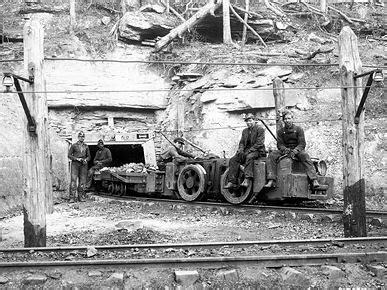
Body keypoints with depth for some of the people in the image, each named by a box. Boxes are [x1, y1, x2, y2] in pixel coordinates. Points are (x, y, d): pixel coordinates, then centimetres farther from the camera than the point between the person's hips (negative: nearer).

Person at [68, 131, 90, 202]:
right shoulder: (74, 145, 4)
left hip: (83, 165, 3)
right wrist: (77, 159, -12)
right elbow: (69, 155, 2)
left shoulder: (86, 146, 13)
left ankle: (81, 196, 11)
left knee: (82, 181, 3)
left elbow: (88, 156, 16)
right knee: (73, 180, -10)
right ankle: (72, 197, -11)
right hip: (75, 164, -3)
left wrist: (86, 160, -6)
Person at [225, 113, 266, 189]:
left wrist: (249, 151, -19)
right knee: (233, 159, -18)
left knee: (249, 157, -39)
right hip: (246, 151, 6)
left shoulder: (260, 129, 0)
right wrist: (240, 149, -6)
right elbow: (241, 142, 18)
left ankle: (247, 180, -48)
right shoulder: (244, 131, 22)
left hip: (257, 151, -6)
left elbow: (259, 143, -10)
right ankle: (232, 182, -24)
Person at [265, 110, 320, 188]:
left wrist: (294, 151, -24)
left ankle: (314, 180, -44)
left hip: (297, 150, -2)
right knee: (272, 155, -26)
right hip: (285, 151, 2)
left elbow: (302, 144, -4)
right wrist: (285, 149, -21)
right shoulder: (280, 131, 11)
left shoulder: (298, 129, 4)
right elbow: (280, 144, 3)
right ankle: (271, 181, -35)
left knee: (305, 155, -36)